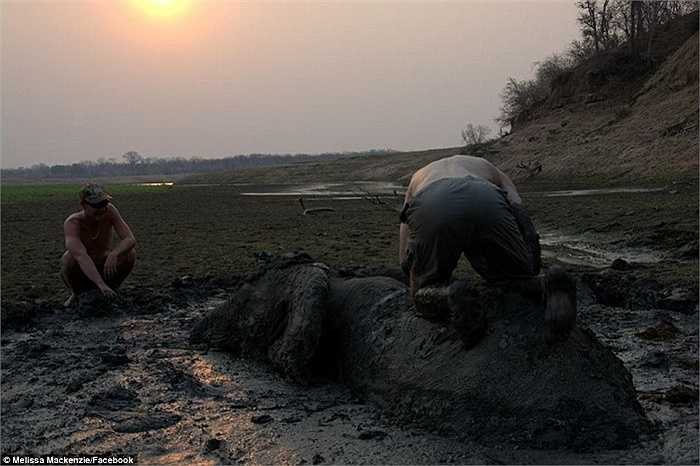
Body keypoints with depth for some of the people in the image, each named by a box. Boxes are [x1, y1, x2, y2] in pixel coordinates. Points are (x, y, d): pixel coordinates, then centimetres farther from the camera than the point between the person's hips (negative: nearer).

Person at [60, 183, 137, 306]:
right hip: (80, 272, -2)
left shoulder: (109, 210, -19)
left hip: (103, 268, 3)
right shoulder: (72, 222, -28)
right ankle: (77, 293, -4)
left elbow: (130, 239, -24)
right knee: (68, 258, -35)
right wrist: (101, 285, -53)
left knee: (130, 253, -25)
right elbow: (81, 256, -42)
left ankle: (110, 291, 1)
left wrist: (114, 254, -45)